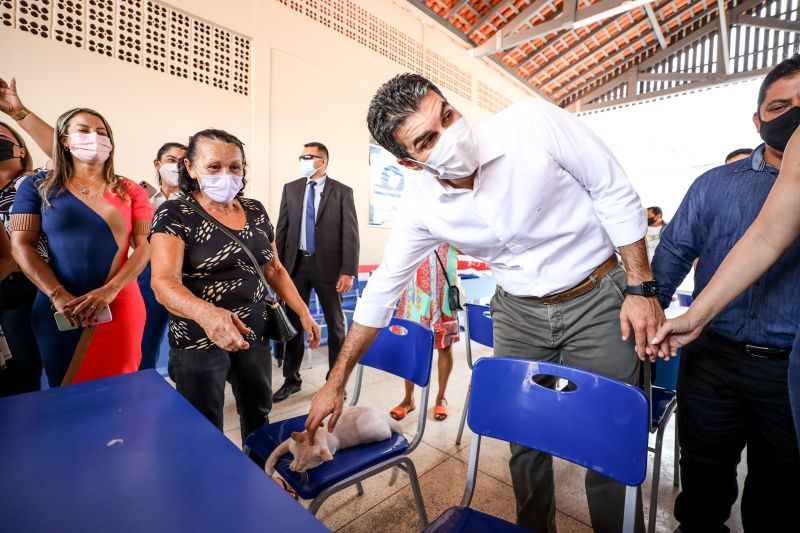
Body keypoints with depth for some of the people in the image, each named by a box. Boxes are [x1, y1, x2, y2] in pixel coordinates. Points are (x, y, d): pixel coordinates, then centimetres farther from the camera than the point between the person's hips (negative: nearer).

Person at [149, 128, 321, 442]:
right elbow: (164, 282, -23)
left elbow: (274, 269, 11)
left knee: (258, 416, 20)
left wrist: (303, 313, 4)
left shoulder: (255, 210, 4)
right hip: (199, 342, -4)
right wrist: (206, 313, -44)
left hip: (255, 335, 5)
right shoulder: (175, 214, -10)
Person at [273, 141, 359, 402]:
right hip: (296, 264, 3)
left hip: (328, 266, -3)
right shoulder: (290, 189, 8)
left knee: (335, 325, 9)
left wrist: (348, 271, -14)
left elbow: (351, 234, -7)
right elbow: (282, 229, 8)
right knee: (293, 322, 11)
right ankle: (291, 379, 29)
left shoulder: (342, 191, -3)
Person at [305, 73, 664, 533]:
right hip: (519, 312, 2)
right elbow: (382, 290, -6)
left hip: (598, 299, -1)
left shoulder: (535, 123, -19)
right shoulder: (421, 205, -13)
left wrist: (641, 288, -11)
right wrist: (336, 383, -2)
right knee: (526, 445, 13)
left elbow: (615, 195, -8)